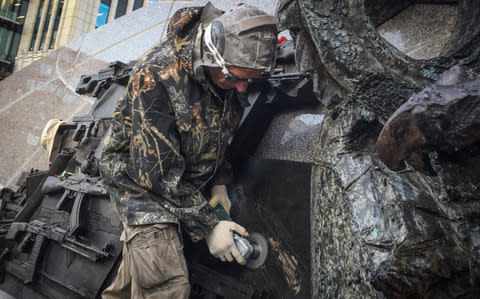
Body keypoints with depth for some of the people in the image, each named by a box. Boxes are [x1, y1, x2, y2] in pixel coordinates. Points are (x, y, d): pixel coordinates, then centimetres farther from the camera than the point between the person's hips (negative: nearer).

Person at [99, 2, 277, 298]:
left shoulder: (231, 74, -10)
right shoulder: (154, 76, -30)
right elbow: (158, 170, -27)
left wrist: (219, 183, 1)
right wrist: (208, 226, -23)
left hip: (188, 181, 6)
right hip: (140, 177, -6)